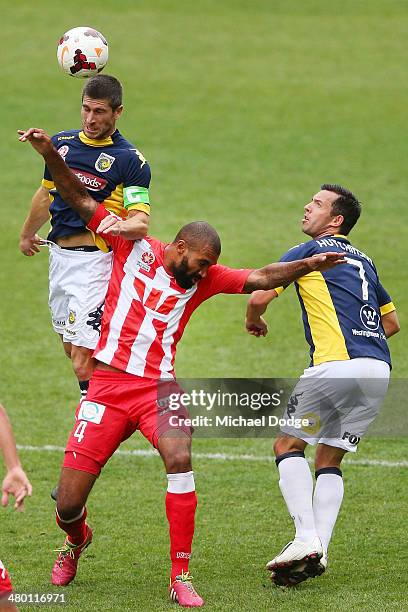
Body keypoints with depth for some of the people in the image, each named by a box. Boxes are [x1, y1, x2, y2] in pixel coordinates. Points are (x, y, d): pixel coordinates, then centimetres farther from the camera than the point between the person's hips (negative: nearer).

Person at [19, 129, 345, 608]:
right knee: (68, 505, -4)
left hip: (159, 387, 1)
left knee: (179, 457, -29)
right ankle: (76, 541, 36)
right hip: (107, 384, -1)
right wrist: (48, 153, -4)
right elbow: (79, 200, 6)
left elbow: (258, 279, 4)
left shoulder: (204, 278, 9)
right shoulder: (134, 247, 3)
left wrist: (307, 265, -10)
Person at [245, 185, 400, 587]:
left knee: (288, 445, 7)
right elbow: (392, 322, 32)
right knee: (329, 461, 15)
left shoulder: (308, 252, 3)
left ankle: (307, 538, -9)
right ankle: (318, 554, 1)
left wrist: (253, 321, 18)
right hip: (379, 371, 7)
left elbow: (258, 298, -3)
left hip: (337, 365, -7)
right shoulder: (364, 261, 25)